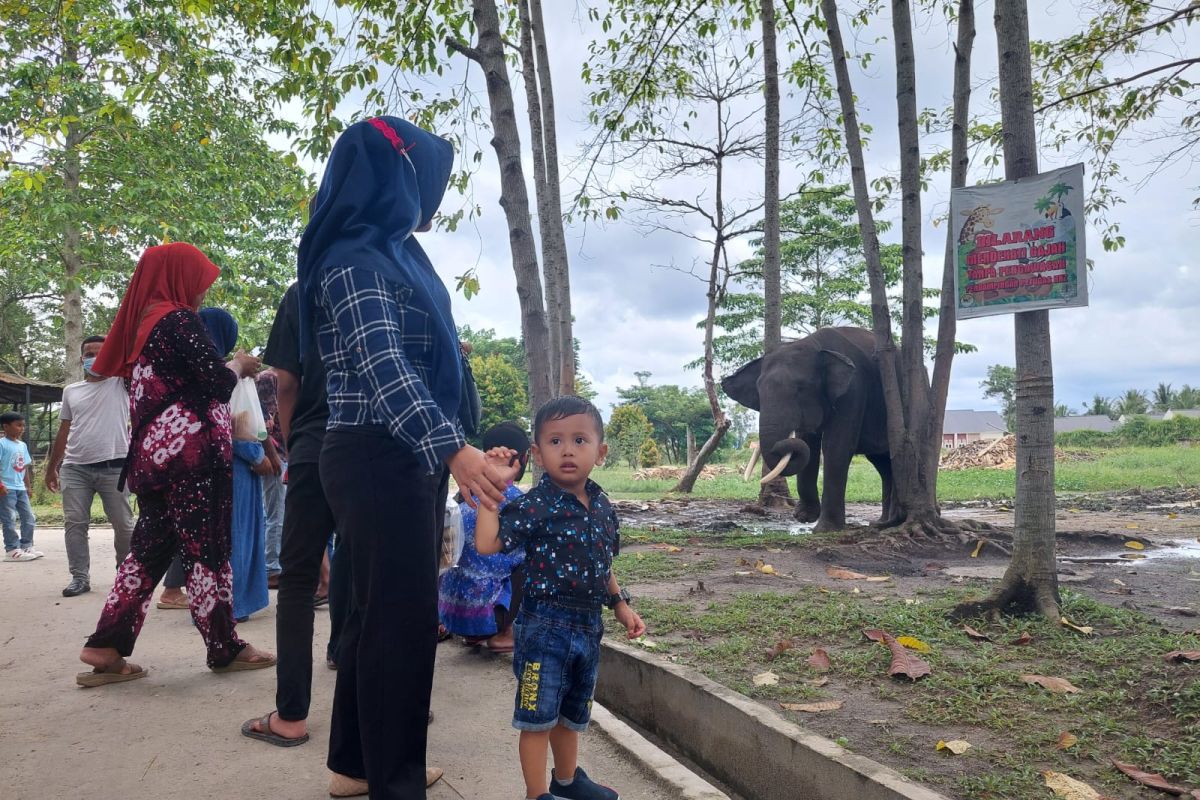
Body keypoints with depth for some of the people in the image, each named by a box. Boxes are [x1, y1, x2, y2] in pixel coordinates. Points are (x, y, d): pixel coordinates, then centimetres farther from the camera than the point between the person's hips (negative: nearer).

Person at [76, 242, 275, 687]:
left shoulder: (143, 321, 17)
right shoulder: (178, 319, -9)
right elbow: (216, 380, -14)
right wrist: (239, 364, 5)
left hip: (152, 454, 9)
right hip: (189, 453, -8)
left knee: (149, 548, 11)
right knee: (206, 549, -2)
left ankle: (107, 646, 9)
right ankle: (225, 648, 6)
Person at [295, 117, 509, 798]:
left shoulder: (394, 253, 17)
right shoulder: (353, 262, -13)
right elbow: (382, 367, -25)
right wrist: (454, 447, -33)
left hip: (405, 458, 10)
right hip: (378, 460, -10)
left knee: (385, 612, 15)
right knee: (404, 617, -4)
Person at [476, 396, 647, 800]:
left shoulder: (602, 506, 3)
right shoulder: (536, 504, -16)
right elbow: (487, 543, -28)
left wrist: (620, 606, 15)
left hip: (589, 626, 7)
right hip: (545, 625, -6)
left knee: (573, 713, 23)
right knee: (538, 715, 5)